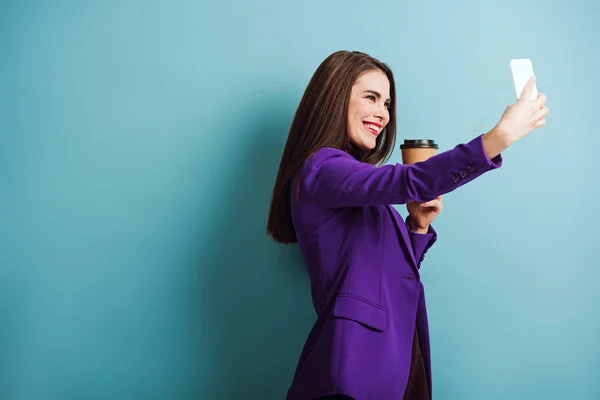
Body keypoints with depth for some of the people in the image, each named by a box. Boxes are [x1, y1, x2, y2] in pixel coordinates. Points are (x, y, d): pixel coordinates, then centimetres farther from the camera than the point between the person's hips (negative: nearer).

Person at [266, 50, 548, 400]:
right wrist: (501, 135, -29)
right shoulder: (321, 168, -11)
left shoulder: (359, 184, 17)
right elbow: (412, 182, -27)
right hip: (359, 358, -9)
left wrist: (419, 225, 2)